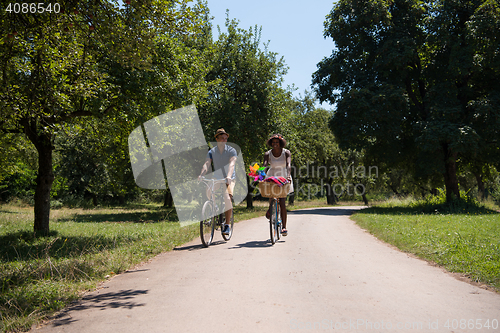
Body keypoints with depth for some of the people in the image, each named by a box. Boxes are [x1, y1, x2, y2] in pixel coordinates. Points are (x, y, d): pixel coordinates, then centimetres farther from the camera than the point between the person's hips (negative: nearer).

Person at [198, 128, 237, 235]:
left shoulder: (231, 151, -5)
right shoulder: (212, 152, 3)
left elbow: (232, 164, -21)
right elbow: (206, 164, -12)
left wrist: (228, 176, -40)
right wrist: (201, 175, -31)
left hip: (228, 179, -3)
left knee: (227, 197, -25)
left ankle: (227, 225, -14)